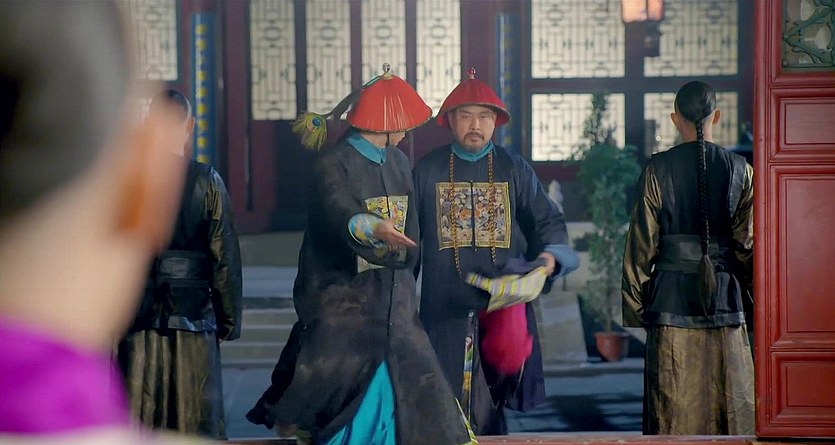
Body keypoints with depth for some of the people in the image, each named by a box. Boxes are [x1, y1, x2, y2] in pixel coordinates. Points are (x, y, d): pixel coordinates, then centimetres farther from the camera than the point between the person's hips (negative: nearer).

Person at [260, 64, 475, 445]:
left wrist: (405, 280, 14)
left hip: (391, 296, 7)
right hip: (343, 298, -6)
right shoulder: (333, 164, -12)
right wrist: (374, 229, -50)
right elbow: (339, 213, -31)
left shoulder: (398, 161, 10)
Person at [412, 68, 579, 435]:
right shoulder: (426, 171, 8)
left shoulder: (514, 169, 8)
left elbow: (547, 220, 7)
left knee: (490, 410, 1)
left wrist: (551, 255, -14)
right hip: (444, 310, 0)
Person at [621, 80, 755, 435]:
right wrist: (753, 299, 11)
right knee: (730, 399, 8)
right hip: (725, 296, 1)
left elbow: (642, 242, -2)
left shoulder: (658, 169, -3)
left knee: (672, 404, 4)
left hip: (672, 295, -1)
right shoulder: (739, 169, 1)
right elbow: (748, 243, 2)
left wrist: (634, 307, 5)